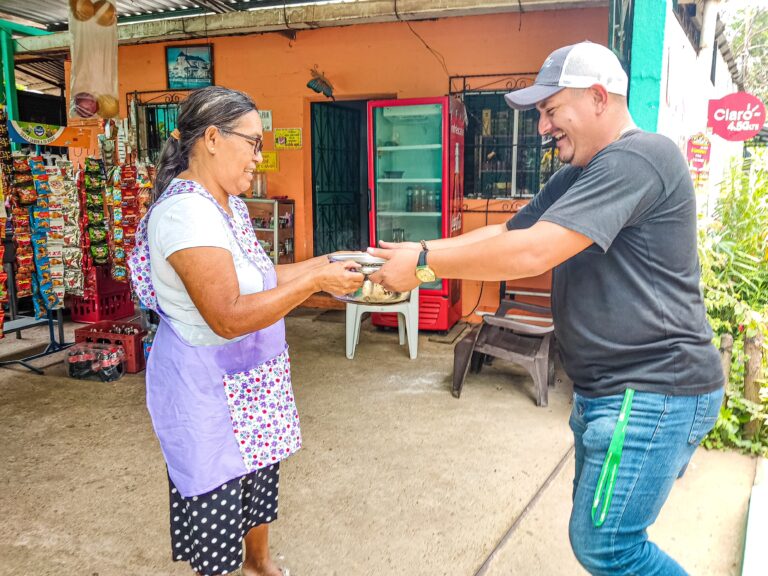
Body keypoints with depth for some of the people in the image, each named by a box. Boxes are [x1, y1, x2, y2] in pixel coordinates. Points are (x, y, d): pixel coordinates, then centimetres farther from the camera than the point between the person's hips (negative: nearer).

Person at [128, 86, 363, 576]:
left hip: (251, 379, 10)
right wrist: (314, 282, -26)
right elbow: (228, 316, -30)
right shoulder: (187, 211, -25)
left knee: (259, 474, 25)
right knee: (216, 495, 10)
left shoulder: (228, 203, 6)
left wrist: (322, 264, 3)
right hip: (207, 386, -10)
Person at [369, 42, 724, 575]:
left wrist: (424, 264, -18)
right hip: (606, 389, 10)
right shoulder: (577, 176, 14)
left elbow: (531, 252, -26)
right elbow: (504, 232, 11)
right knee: (598, 532, 18)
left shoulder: (639, 158, -18)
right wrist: (418, 250, -2)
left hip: (654, 392, -9)